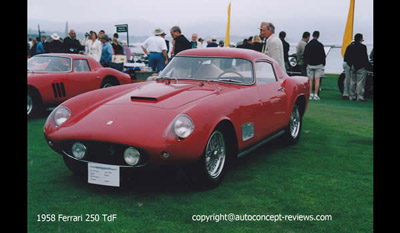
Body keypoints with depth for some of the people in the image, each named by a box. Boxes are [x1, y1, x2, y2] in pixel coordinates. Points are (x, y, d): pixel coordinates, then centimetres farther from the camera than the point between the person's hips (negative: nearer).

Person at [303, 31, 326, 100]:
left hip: (310, 65, 2)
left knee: (310, 80, 5)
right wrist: (323, 63, 8)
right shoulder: (320, 45, -5)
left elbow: (305, 55, 7)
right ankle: (315, 95, -6)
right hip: (318, 65, -2)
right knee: (317, 80, -2)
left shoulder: (308, 45, 3)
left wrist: (306, 63, 14)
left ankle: (310, 95, 3)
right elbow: (323, 55, -2)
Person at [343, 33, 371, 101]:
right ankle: (360, 97, -6)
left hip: (352, 68, 6)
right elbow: (365, 58, -13)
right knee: (360, 82, -4)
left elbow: (345, 58, 8)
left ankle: (352, 96, 14)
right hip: (361, 68, -6)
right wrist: (367, 65, -4)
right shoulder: (362, 47, -11)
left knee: (352, 82, 12)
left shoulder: (349, 47, 8)